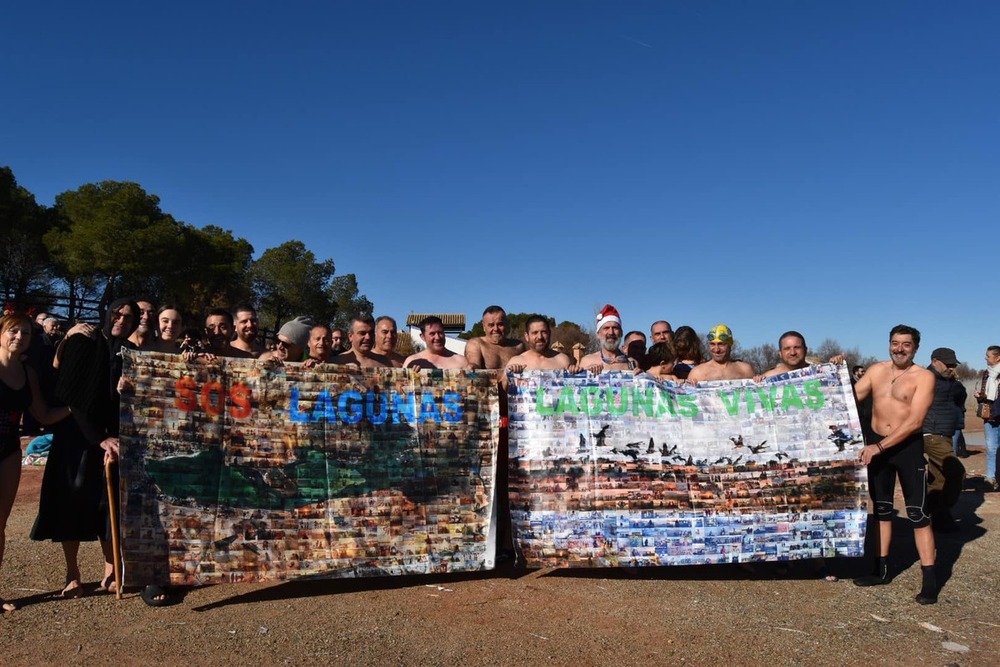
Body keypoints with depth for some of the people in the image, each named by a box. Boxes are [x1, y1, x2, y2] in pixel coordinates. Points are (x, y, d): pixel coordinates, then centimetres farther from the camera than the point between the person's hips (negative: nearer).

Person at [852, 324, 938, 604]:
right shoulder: (876, 370, 6)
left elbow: (915, 421, -18)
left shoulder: (924, 377, -9)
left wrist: (879, 447, -22)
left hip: (908, 447, -5)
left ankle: (929, 580, 5)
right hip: (876, 445, 5)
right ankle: (882, 569, 25)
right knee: (881, 508, 13)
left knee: (918, 513, -3)